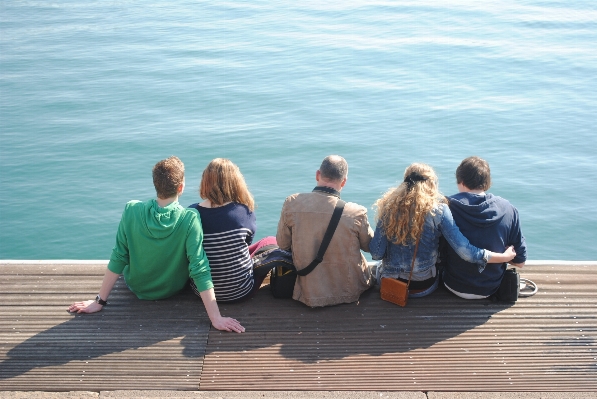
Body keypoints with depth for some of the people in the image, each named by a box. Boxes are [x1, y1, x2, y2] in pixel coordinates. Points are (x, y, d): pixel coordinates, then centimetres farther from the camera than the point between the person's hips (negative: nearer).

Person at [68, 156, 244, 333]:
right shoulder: (190, 219, -31)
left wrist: (100, 301, -7)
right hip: (173, 290, -1)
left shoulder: (131, 210, -25)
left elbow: (118, 259, -18)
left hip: (136, 287, 1)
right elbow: (200, 271, -32)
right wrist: (216, 318, -29)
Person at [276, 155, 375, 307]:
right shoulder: (356, 213, -21)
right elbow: (370, 247, -2)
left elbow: (283, 244, -2)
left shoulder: (291, 204, -16)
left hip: (310, 296, 3)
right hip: (351, 293, -2)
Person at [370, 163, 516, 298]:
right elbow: (464, 250, -19)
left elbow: (376, 253, -11)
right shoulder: (438, 209, -14)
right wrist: (504, 256, -8)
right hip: (423, 287, -1)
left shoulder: (389, 206, -10)